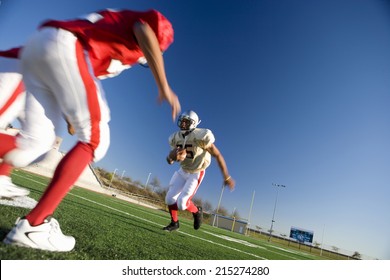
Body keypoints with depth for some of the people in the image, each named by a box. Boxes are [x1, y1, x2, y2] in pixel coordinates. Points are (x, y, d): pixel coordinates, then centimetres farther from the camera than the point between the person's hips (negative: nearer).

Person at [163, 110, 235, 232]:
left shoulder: (200, 137, -26)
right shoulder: (176, 138, -6)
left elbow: (218, 155, -19)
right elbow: (169, 160, -1)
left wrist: (226, 177, -17)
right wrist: (171, 156, -28)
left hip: (196, 174, -6)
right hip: (182, 171, 6)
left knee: (181, 203, -14)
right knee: (169, 198, -2)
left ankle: (197, 211, 21)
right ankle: (174, 223, 26)